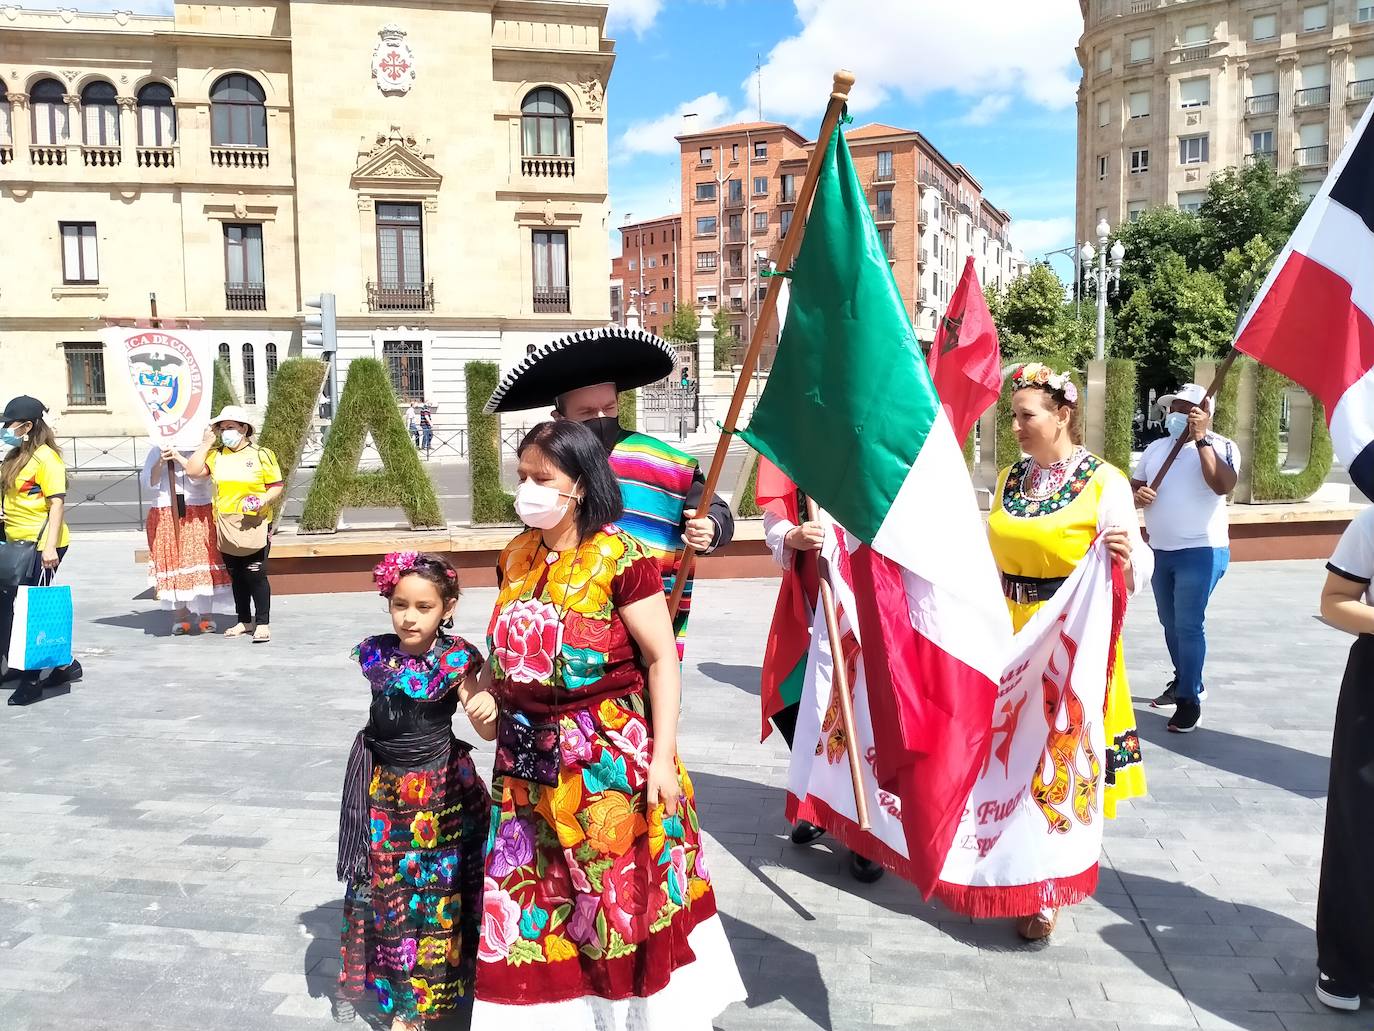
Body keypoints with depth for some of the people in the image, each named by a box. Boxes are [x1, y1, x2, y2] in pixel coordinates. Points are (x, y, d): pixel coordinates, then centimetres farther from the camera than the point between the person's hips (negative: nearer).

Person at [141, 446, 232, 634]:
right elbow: (149, 482, 0)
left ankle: (206, 615, 1)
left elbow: (197, 476, -12)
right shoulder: (156, 453, 10)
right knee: (171, 561, 0)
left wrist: (178, 457, -20)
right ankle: (180, 616, 5)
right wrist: (161, 463, -14)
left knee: (201, 559, -5)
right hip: (165, 517, 2)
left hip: (198, 516, -2)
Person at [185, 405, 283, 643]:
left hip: (255, 525, -5)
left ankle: (263, 623, 1)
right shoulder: (216, 455, 11)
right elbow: (193, 471, -2)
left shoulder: (261, 455, 0)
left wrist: (262, 500, -21)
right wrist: (206, 443, 0)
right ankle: (244, 620, 24)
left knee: (255, 575, -7)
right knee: (236, 576, 13)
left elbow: (276, 487, -1)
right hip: (226, 527, 5)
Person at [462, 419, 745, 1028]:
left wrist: (663, 756, -14)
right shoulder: (515, 559, 6)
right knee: (532, 902, 14)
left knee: (626, 894, 7)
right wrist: (485, 697, 2)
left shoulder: (620, 558, -13)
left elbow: (663, 659, -11)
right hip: (528, 766, 6)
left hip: (609, 760, -6)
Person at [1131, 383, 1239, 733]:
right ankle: (1184, 682, 34)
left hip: (1201, 552, -7)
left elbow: (1223, 486, -26)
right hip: (1160, 552, 7)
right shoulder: (1156, 448, 10)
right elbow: (1133, 485, 14)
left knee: (1188, 626, -9)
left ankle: (1189, 700, 0)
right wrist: (1137, 494, -10)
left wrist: (1200, 439, -26)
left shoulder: (1220, 446, -8)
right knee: (1170, 623, 16)